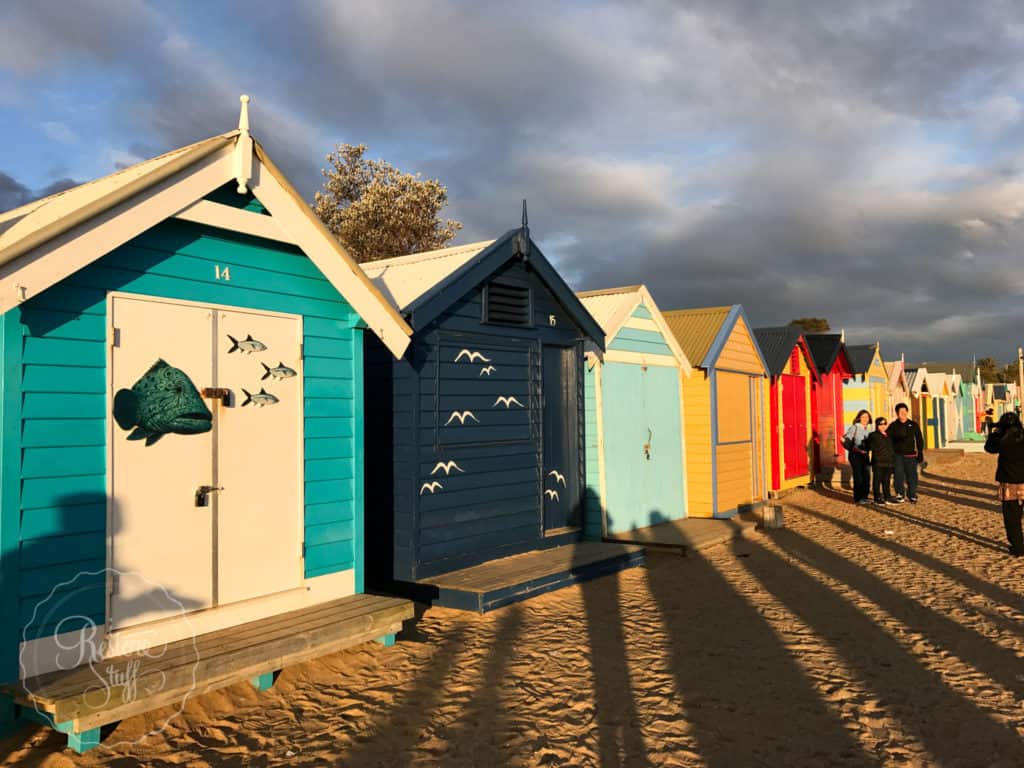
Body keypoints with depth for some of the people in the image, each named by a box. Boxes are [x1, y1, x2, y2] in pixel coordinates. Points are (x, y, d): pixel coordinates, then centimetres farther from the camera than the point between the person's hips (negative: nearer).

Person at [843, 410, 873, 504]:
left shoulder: (869, 429, 12)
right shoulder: (854, 428, -5)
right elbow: (847, 438, -15)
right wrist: (844, 440, -35)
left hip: (865, 455, 6)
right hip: (855, 455, -6)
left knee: (866, 476, 6)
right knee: (858, 477, -7)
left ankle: (864, 497, 18)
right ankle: (857, 498, 1)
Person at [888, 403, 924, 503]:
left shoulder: (913, 425, 6)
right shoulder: (893, 426, 4)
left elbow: (919, 440, 10)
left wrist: (920, 453, 4)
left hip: (910, 455, 0)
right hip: (897, 455, 0)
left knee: (912, 476, 1)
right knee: (898, 476, -3)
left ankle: (912, 495, 13)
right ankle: (900, 495, 6)